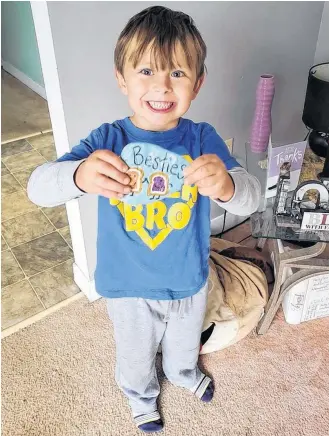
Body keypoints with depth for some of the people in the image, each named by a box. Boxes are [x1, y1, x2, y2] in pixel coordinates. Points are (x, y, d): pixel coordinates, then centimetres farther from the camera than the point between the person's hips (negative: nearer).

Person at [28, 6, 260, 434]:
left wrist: (226, 185, -52)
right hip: (129, 289, -1)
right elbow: (38, 186, -28)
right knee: (136, 355, 28)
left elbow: (250, 197, -27)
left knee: (185, 342, 33)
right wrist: (80, 175, -52)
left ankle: (184, 373, 69)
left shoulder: (203, 139, -18)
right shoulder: (108, 140, -20)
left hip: (190, 283, 2)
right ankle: (142, 396, 63)